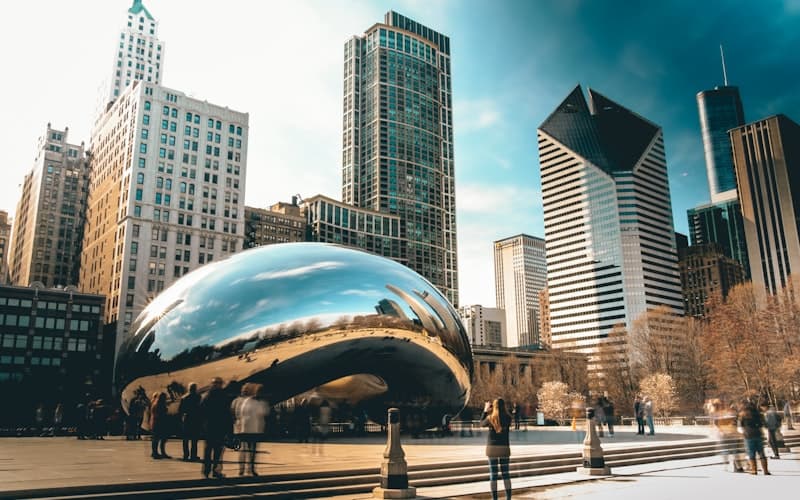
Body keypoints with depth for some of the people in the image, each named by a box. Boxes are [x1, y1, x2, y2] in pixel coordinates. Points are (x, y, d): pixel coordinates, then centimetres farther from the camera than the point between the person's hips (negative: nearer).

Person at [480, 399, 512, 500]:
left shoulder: (490, 418, -9)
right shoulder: (508, 418, -6)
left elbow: (482, 424, 12)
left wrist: (485, 411, 18)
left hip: (492, 448, -2)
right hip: (504, 448, 2)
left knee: (493, 475, 4)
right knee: (505, 474, 11)